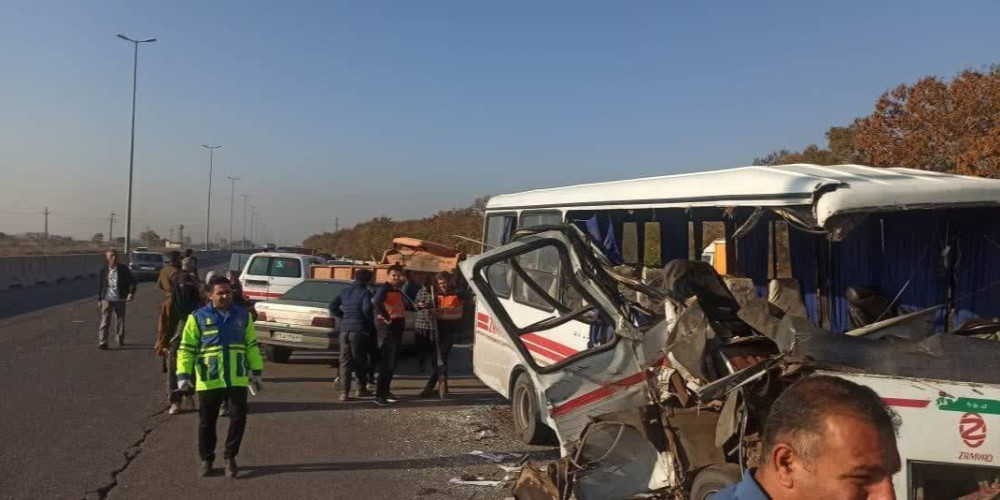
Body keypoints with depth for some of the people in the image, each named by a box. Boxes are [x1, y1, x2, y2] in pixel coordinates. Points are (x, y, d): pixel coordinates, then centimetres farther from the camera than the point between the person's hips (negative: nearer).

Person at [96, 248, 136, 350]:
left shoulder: (123, 269, -2)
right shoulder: (102, 271, 1)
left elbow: (132, 281, 3)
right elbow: (99, 286, 9)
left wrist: (131, 293, -10)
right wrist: (99, 299, 8)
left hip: (120, 299, 1)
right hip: (106, 299, -1)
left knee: (120, 320, 12)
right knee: (105, 321, -6)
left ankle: (120, 339, 31)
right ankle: (102, 342, -4)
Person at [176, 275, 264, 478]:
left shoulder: (243, 315, 7)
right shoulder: (198, 317, -2)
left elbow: (251, 345, 13)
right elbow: (186, 349, -1)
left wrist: (256, 371, 11)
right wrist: (183, 374, -10)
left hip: (237, 379, 1)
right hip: (208, 380, -1)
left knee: (238, 418, -2)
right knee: (207, 422, 9)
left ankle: (230, 458, 16)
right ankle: (206, 460, 27)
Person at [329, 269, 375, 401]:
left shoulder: (344, 291, 11)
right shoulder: (365, 292, -6)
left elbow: (333, 306, 6)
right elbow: (366, 309, -19)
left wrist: (342, 317, 13)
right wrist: (369, 321, -2)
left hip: (344, 329, 5)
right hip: (359, 330, -4)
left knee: (345, 361, 6)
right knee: (360, 361, 10)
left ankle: (344, 392, 1)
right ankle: (361, 388, 19)